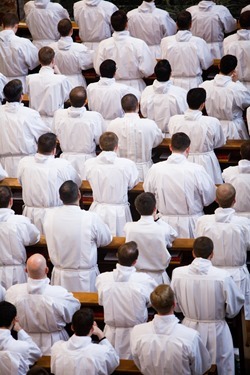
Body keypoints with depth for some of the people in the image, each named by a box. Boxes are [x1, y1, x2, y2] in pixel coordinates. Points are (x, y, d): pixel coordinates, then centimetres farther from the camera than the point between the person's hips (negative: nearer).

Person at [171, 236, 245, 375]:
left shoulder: (178, 273, -14)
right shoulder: (222, 276, -22)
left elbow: (175, 305, 0)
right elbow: (234, 307, -9)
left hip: (189, 328, 3)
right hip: (216, 331, -3)